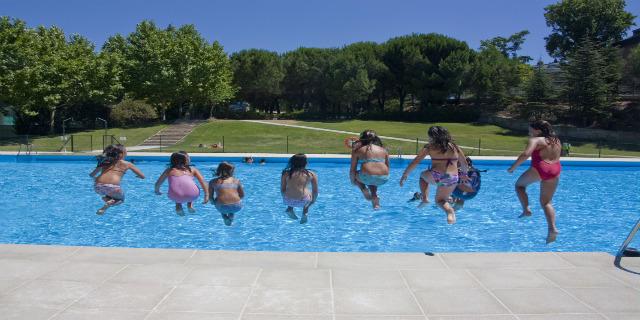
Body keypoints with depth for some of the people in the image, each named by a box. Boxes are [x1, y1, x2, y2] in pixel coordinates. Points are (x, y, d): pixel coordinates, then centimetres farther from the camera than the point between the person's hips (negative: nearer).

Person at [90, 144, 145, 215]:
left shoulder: (105, 162, 23)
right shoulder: (127, 164, 14)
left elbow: (91, 175, 32)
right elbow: (142, 176, 18)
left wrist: (96, 178, 55)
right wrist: (138, 175, 42)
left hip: (98, 187, 4)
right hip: (112, 187, -4)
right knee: (121, 198, 28)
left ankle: (106, 198, 4)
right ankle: (109, 203, -3)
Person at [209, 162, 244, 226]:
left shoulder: (213, 181, 13)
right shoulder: (236, 181, 16)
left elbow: (210, 197, 12)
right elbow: (242, 195, 19)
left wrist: (213, 202, 32)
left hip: (222, 207, -1)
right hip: (237, 207, 1)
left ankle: (225, 217, 16)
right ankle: (231, 217, 15)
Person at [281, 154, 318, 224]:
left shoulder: (286, 173, 9)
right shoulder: (311, 174, 5)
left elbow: (282, 190, 12)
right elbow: (315, 191, 10)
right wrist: (313, 201, 28)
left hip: (288, 201, 2)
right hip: (302, 201, -2)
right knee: (312, 195, 34)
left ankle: (289, 208, 19)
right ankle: (305, 211, 18)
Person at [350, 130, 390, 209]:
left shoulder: (358, 150, 13)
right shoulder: (384, 150, 20)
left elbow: (353, 169, 13)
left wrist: (353, 181, 30)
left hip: (367, 177, -4)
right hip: (383, 179, 4)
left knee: (354, 174, 28)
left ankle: (364, 189, 7)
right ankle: (374, 196, 16)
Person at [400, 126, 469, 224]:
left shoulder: (429, 147, 4)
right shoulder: (455, 148, 13)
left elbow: (414, 163, 5)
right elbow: (465, 164, 24)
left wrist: (404, 175, 15)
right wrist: (464, 174, 44)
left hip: (436, 176, -3)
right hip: (452, 179, 3)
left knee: (423, 175, 31)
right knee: (440, 200, 24)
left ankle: (424, 198, 13)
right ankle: (450, 212, -9)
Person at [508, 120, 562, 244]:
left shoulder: (536, 140, -4)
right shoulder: (557, 141, 20)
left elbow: (525, 154, -19)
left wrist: (513, 167, -14)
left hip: (539, 169, -7)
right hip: (555, 171, 7)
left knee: (520, 184, 19)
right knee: (546, 202, 12)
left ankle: (526, 209, 2)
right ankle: (552, 228, -3)